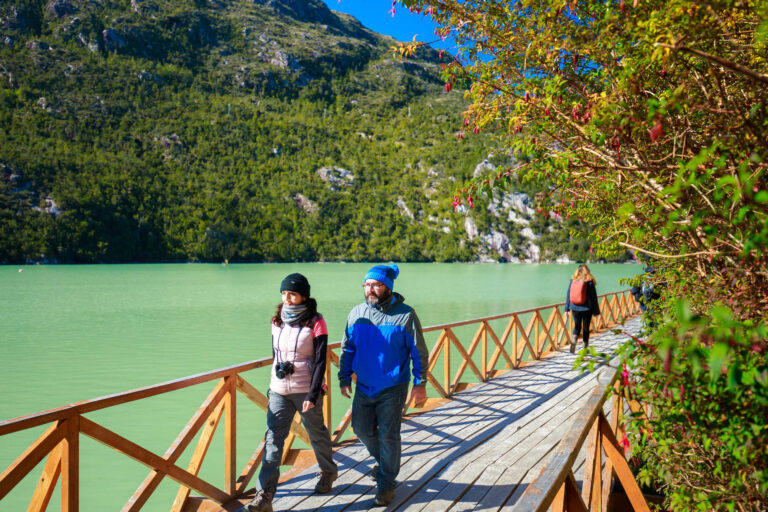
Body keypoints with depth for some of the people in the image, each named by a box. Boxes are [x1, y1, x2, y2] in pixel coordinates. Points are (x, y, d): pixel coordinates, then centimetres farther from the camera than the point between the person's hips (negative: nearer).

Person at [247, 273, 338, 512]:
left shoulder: (315, 323, -9)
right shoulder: (278, 322, 7)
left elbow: (320, 361, -12)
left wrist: (312, 394, -17)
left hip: (306, 391, -4)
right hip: (279, 391, 4)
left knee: (317, 433, 13)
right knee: (273, 439, -5)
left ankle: (328, 471, 40)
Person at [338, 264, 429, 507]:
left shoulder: (405, 314, -11)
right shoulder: (356, 313, 1)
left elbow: (419, 352, -6)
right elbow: (347, 348, 10)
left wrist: (420, 383, -8)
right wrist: (344, 377, 10)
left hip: (392, 388, -5)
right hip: (364, 386, 5)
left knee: (388, 435, -1)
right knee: (362, 429, 13)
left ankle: (386, 484, 17)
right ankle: (383, 461, 42)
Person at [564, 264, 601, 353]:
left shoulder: (572, 280, -1)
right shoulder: (589, 282, -7)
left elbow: (568, 295, 4)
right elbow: (593, 297, -4)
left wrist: (567, 309, 10)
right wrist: (596, 311, 2)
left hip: (575, 308, 2)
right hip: (587, 309, -2)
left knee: (577, 326, 13)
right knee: (586, 327, 10)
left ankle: (574, 339, -14)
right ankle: (585, 347, 14)